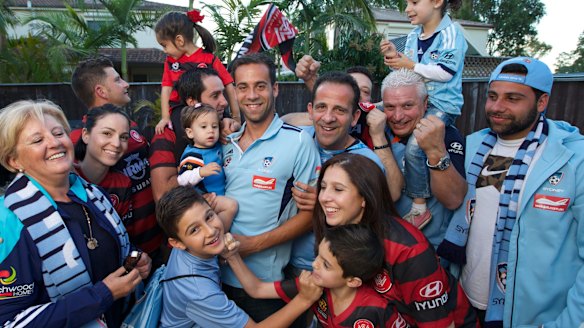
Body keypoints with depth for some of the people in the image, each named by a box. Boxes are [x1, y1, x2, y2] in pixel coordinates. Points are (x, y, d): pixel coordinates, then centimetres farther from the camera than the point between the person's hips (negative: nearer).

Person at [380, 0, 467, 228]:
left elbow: (446, 72, -18)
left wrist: (410, 65, -16)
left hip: (442, 104, -8)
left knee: (414, 147, -25)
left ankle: (419, 208, -12)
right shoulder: (413, 36, 12)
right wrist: (395, 57, -1)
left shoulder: (451, 32, -8)